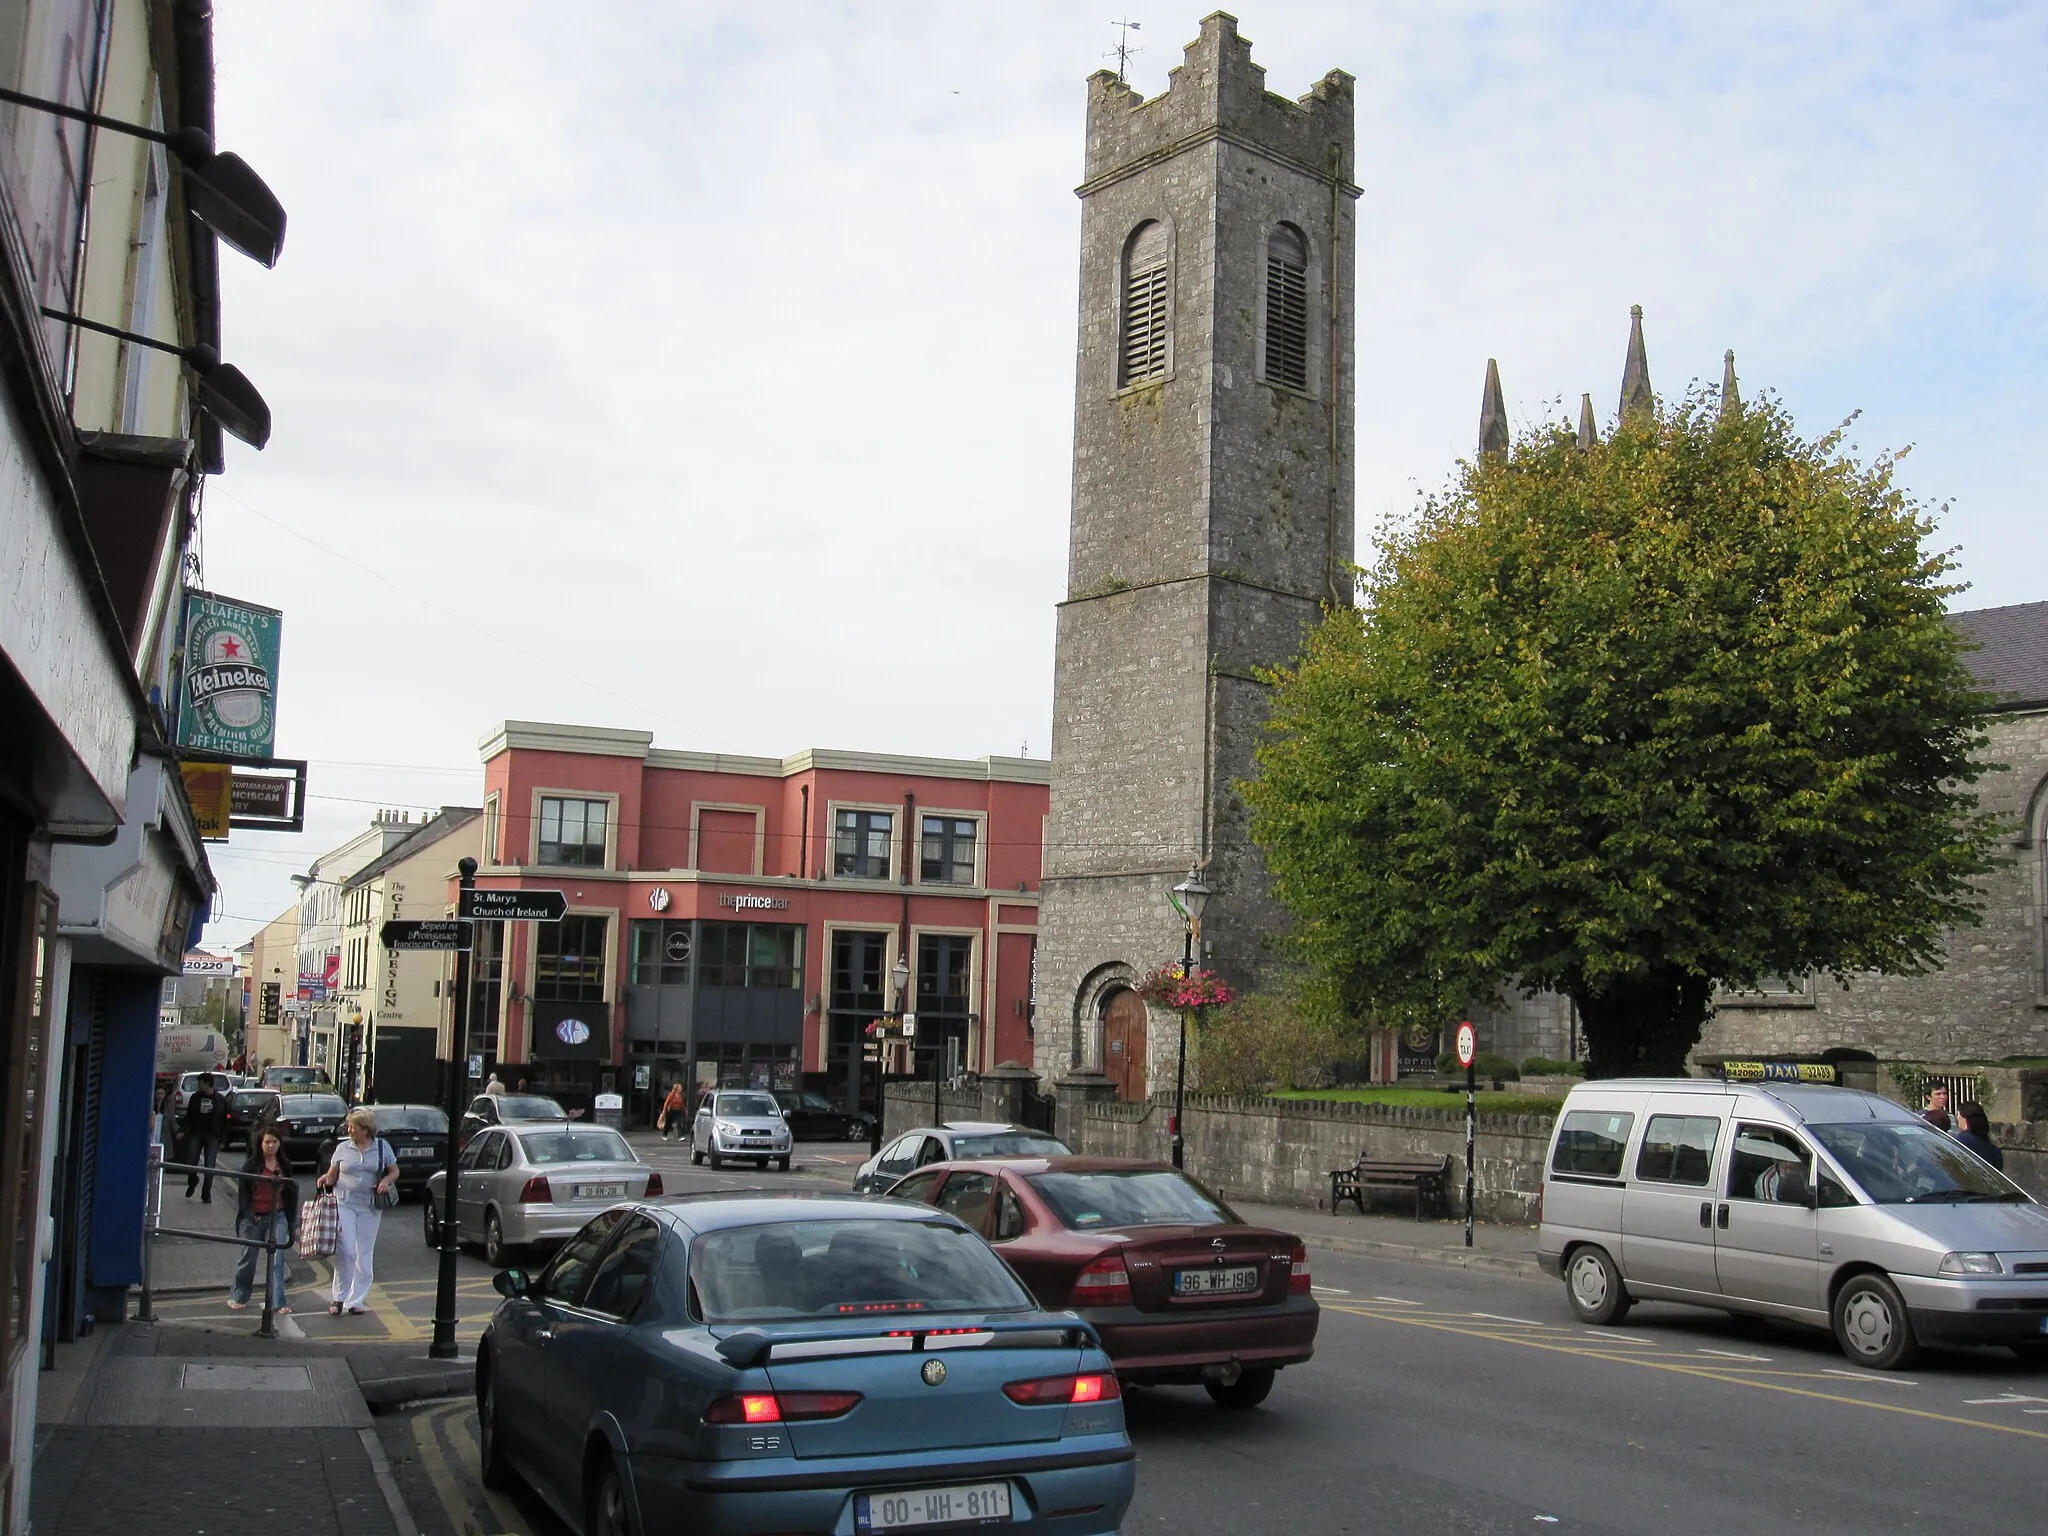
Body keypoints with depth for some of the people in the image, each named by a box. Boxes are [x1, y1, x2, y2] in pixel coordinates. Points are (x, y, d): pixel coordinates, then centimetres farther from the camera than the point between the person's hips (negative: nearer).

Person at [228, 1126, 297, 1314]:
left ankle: (278, 1303, -7)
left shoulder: (285, 1165, 6)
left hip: (278, 1216, 2)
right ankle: (237, 1297, 28)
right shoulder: (251, 1165, -4)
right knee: (248, 1258, 10)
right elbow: (242, 1191, -5)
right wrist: (247, 1215, -14)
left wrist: (292, 1220, 10)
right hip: (254, 1217, -2)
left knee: (277, 1259, -7)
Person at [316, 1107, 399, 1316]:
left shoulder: (382, 1147, 4)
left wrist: (386, 1181, -9)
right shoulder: (342, 1148, 5)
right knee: (345, 1250, -13)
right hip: (344, 1203, -1)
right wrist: (325, 1179, -12)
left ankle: (356, 1301, 13)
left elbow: (394, 1171, 12)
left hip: (370, 1207, 1)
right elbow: (332, 1176, 11)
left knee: (364, 1255, 5)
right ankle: (339, 1298, -1)